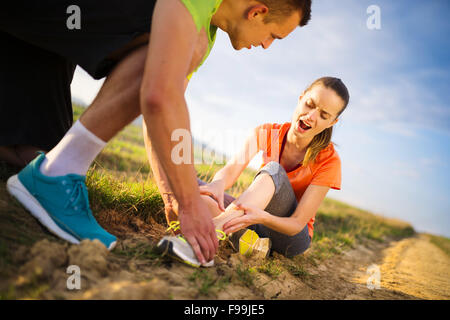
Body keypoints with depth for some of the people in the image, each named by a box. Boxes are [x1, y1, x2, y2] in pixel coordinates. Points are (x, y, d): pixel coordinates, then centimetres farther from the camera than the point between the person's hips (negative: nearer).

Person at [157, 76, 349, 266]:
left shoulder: (328, 160, -15)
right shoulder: (266, 134, -6)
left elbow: (297, 224, -20)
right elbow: (231, 170, -18)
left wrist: (262, 217, -42)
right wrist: (219, 183, -43)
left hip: (292, 238, -3)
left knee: (274, 170, -34)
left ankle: (213, 228, -50)